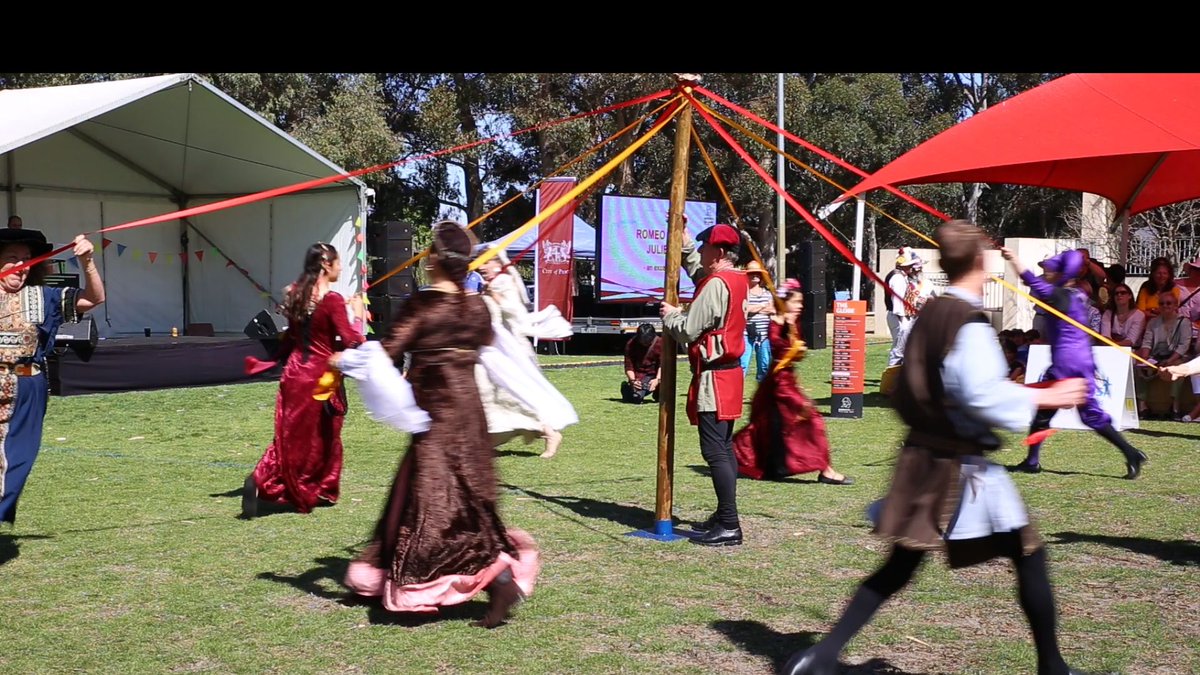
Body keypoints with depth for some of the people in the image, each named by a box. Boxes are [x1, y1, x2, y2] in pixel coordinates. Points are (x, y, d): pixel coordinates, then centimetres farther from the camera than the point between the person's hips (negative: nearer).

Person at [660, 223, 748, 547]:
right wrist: (684, 243, 30)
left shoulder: (715, 285, -17)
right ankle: (725, 517, 25)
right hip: (730, 371, 10)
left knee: (714, 450, -11)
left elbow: (688, 331, -18)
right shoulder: (737, 279, 12)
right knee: (724, 447, 16)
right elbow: (698, 271, 32)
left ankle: (729, 526, -13)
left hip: (714, 375, -10)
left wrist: (669, 314, 0)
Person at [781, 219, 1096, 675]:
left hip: (922, 458, 8)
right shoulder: (971, 322, -16)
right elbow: (982, 395, -25)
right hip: (962, 466, -8)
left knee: (897, 570, 12)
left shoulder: (929, 314, 9)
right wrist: (1042, 398, -14)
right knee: (1029, 556, 7)